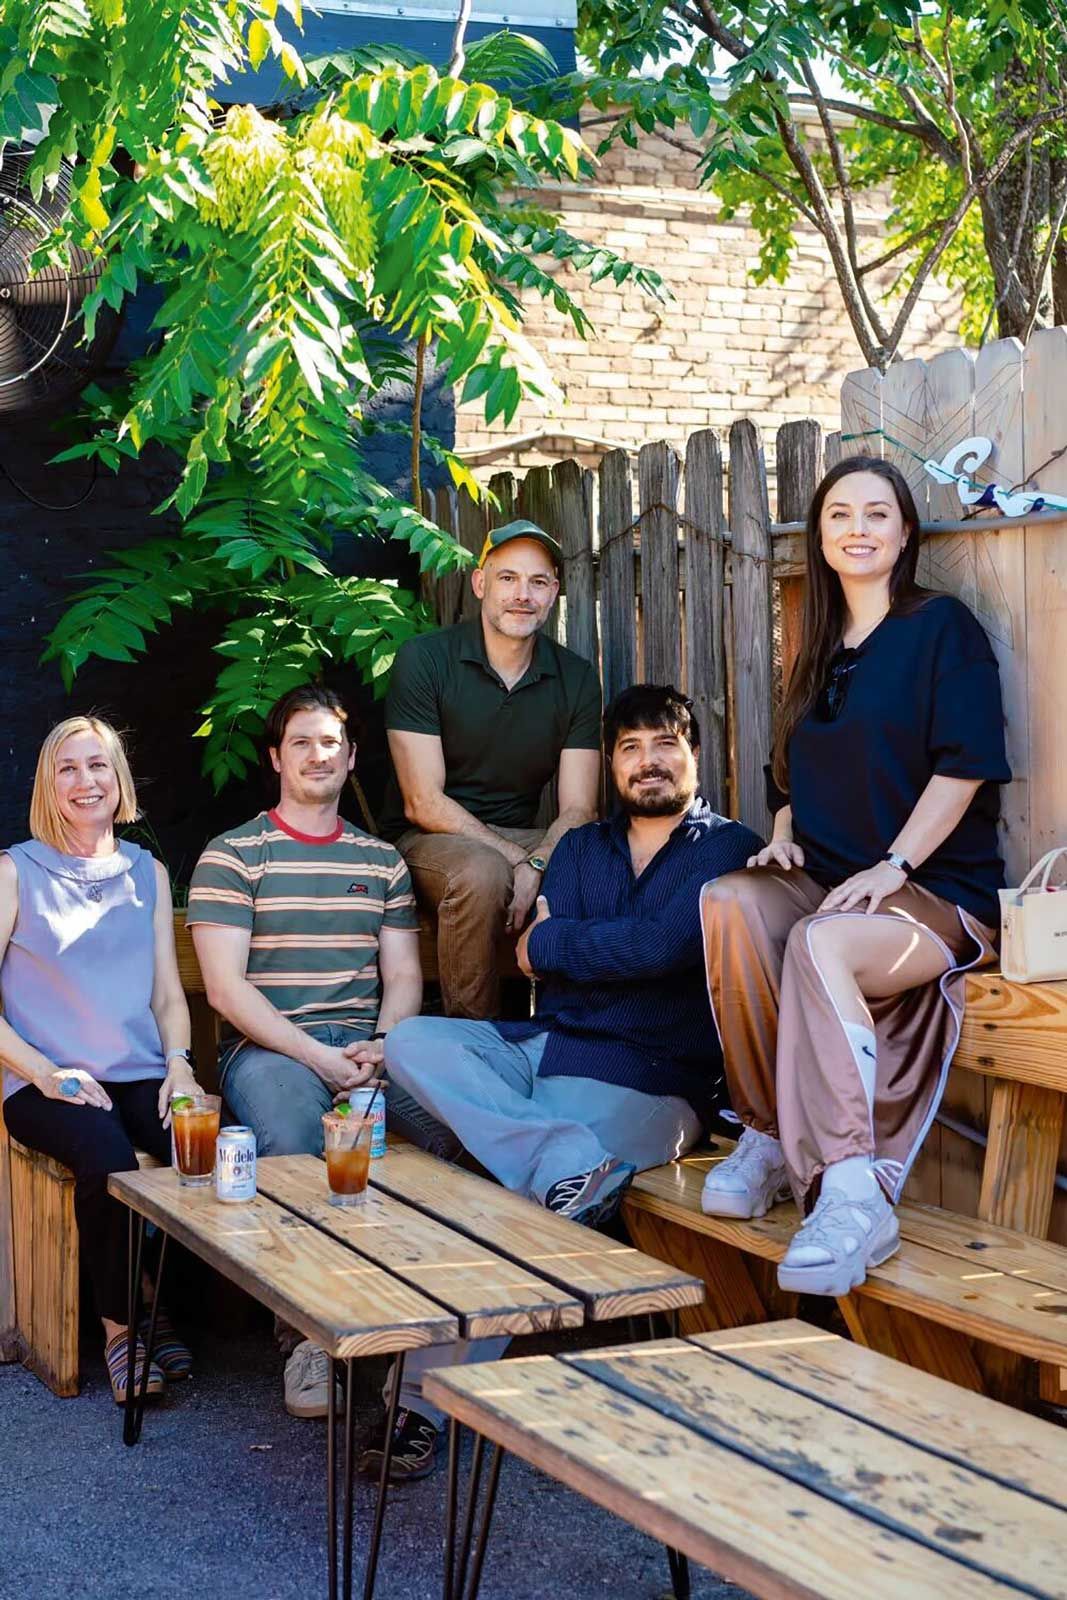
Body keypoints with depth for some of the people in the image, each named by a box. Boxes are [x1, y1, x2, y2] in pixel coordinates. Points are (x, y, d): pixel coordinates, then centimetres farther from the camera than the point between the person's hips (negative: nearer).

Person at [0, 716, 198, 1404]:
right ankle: (120, 1326, -16)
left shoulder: (148, 874, 18)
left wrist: (179, 1063, -3)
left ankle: (167, 1306, -8)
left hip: (140, 1077, 3)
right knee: (107, 1154, -35)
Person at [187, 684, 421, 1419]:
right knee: (294, 1142, -37)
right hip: (267, 1048, -3)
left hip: (364, 1046, 3)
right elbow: (225, 985, -4)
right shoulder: (232, 855, 5)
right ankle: (307, 1330, -19)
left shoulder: (382, 861, 18)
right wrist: (315, 1055, -14)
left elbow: (403, 975, 14)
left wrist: (382, 1046, -9)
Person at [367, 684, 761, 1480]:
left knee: (508, 1199, -26)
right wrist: (615, 949, -7)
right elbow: (537, 951, 4)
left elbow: (665, 946, -14)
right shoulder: (581, 848, 21)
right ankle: (567, 1162, -37)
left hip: (650, 1077, -6)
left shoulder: (731, 850, 3)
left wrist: (553, 944, -1)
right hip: (544, 1047, 6)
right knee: (411, 1041, -20)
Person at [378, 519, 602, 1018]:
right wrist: (517, 860, -22)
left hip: (524, 839, 4)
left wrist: (536, 867, -25)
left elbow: (578, 809, -3)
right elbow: (423, 803, -13)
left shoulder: (576, 678, 3)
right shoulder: (424, 659, -8)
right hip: (428, 839, -4)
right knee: (482, 873, -37)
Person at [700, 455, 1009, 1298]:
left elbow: (964, 765, -9)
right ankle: (771, 1137, -21)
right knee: (730, 901, -27)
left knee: (821, 942, -37)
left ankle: (856, 1195, -39)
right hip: (827, 884, 6)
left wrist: (891, 865, -19)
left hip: (939, 893, -6)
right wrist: (784, 838, 5)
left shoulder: (943, 627, 1)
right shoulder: (821, 651, 21)